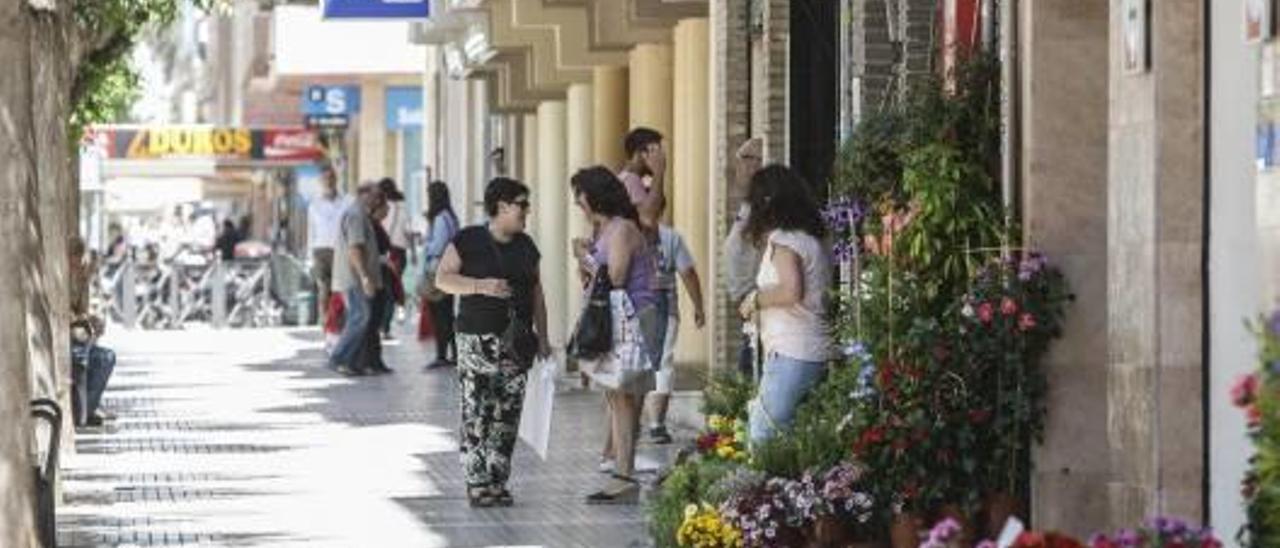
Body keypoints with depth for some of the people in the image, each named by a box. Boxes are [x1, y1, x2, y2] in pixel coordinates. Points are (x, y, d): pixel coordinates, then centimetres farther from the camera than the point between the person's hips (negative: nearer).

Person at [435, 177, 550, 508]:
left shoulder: (526, 246, 14)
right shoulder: (468, 241, -2)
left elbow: (536, 292, 18)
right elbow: (442, 278, -7)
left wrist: (542, 337, 12)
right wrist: (481, 286, -20)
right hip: (477, 340, -5)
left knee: (507, 416, 3)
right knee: (476, 414, -7)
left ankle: (498, 481, 10)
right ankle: (477, 483, -4)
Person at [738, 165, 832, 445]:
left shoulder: (782, 240, -9)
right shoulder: (814, 240, 18)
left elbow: (791, 291, -23)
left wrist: (756, 299, -7)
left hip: (791, 354, -9)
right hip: (817, 355, 9)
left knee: (761, 435, -9)